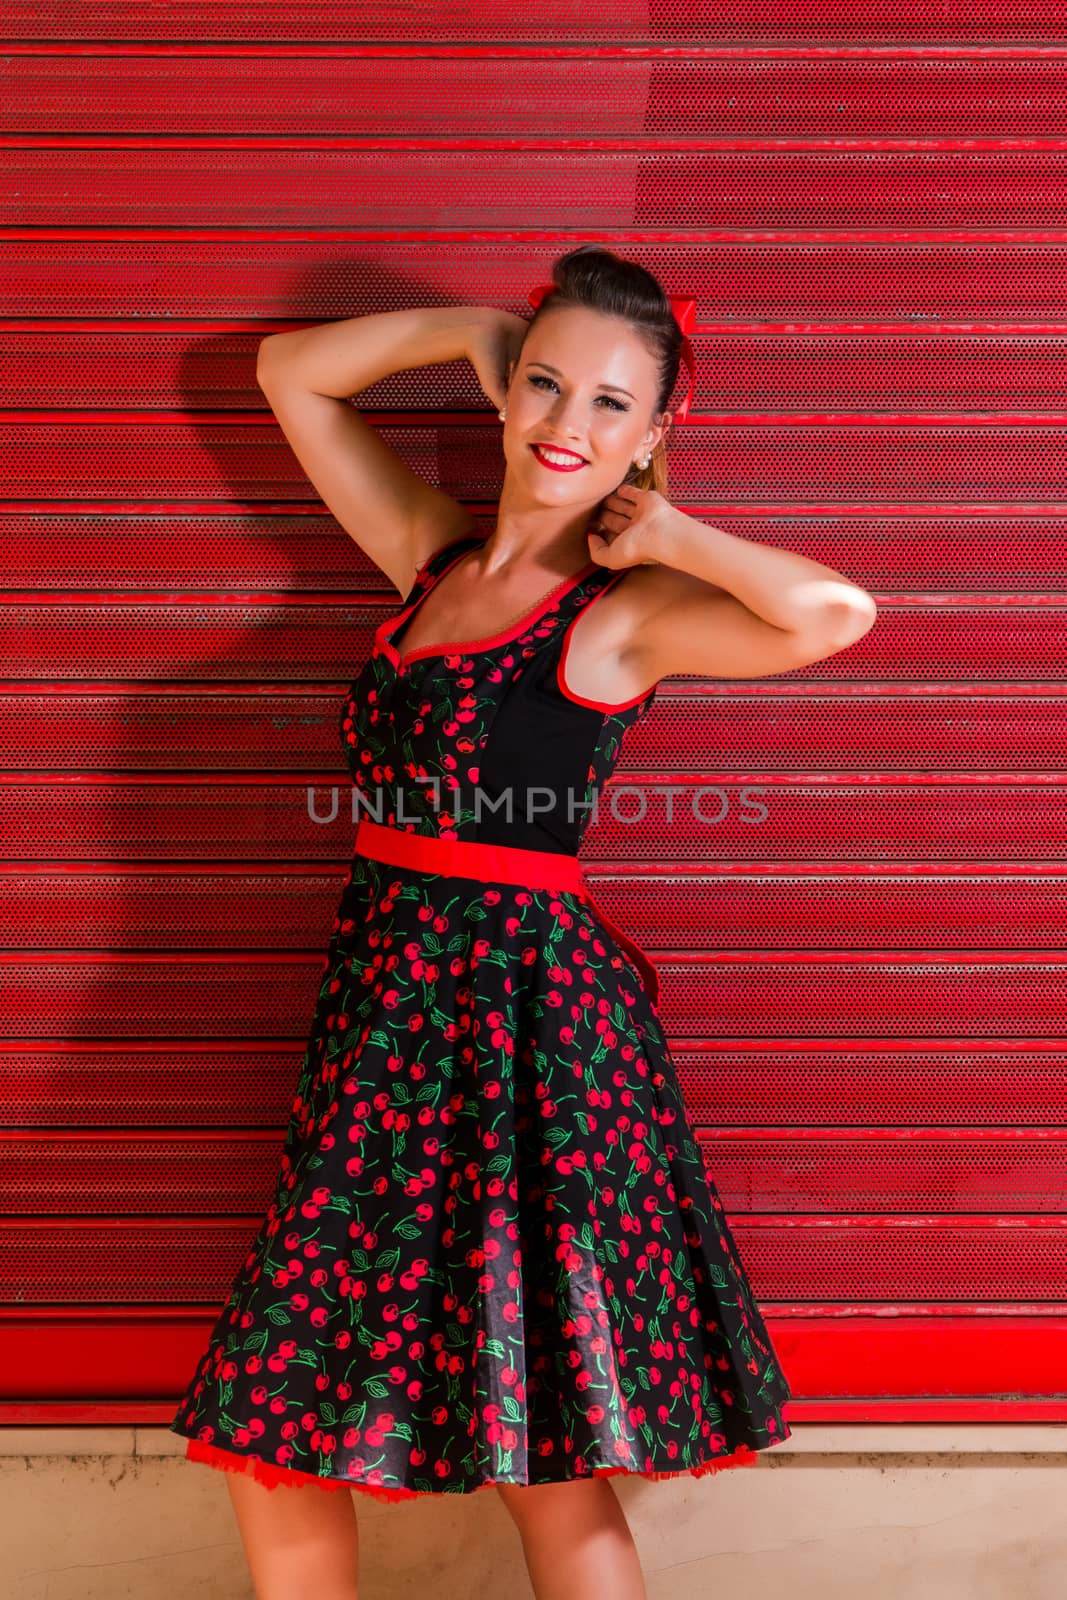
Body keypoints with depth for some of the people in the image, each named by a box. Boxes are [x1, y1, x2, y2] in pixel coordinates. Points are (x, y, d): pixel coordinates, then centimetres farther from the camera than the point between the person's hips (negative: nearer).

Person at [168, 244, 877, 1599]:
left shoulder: (629, 610, -6)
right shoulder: (435, 551, 12)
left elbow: (833, 611, -25)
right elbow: (288, 370, 22)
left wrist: (666, 537, -11)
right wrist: (473, 326, 12)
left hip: (525, 1013, -6)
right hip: (385, 1000, 7)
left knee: (545, 1468, 2)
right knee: (273, 1443, 11)